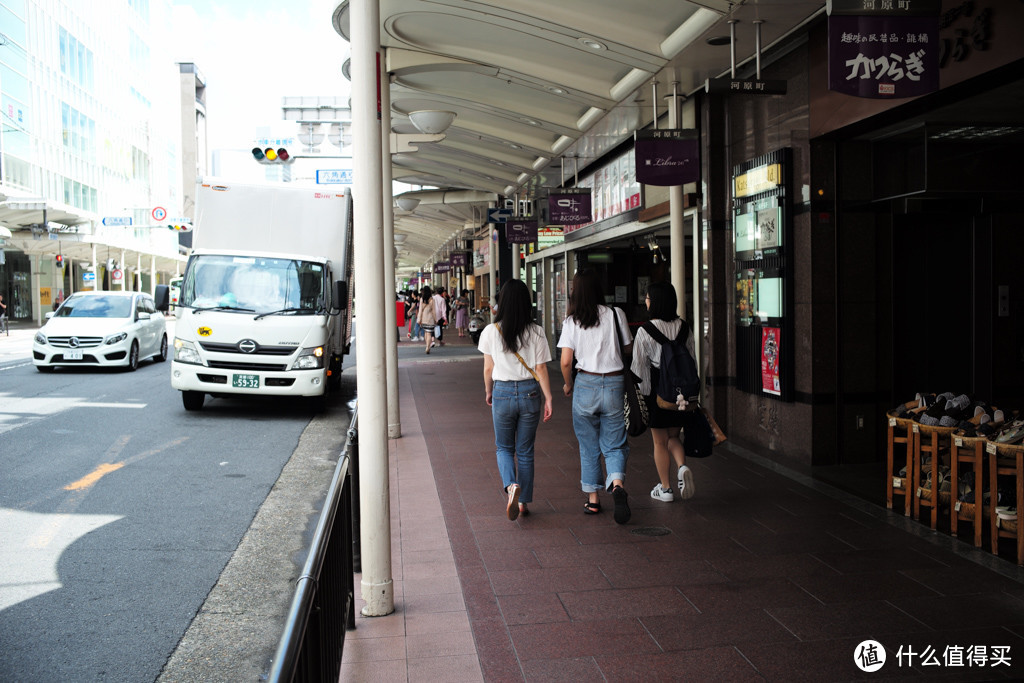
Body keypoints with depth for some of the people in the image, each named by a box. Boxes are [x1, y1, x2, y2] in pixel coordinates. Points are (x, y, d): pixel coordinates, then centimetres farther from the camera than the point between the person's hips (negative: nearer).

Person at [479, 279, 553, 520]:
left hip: (502, 392, -1)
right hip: (530, 392, 1)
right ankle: (523, 502, 19)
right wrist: (548, 399, 2)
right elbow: (541, 370, -5)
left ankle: (512, 485, -12)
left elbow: (488, 368, 0)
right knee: (525, 451, 13)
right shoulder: (536, 332, -6)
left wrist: (488, 391, 17)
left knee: (504, 447, 16)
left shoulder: (491, 331, -7)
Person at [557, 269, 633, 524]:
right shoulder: (615, 314, -2)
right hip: (615, 384, 0)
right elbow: (628, 349, 7)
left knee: (589, 446, 13)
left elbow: (565, 361, -8)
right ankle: (617, 484, -18)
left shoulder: (572, 321, -4)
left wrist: (568, 384, 10)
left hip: (586, 383, 0)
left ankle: (592, 499, 19)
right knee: (614, 444, 8)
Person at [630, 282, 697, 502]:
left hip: (657, 388, -4)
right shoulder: (683, 327, 0)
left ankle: (665, 488, 17)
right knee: (673, 436, 20)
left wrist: (641, 394, -1)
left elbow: (639, 366, -11)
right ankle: (682, 467, -7)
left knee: (660, 442, 10)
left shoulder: (645, 331, -13)